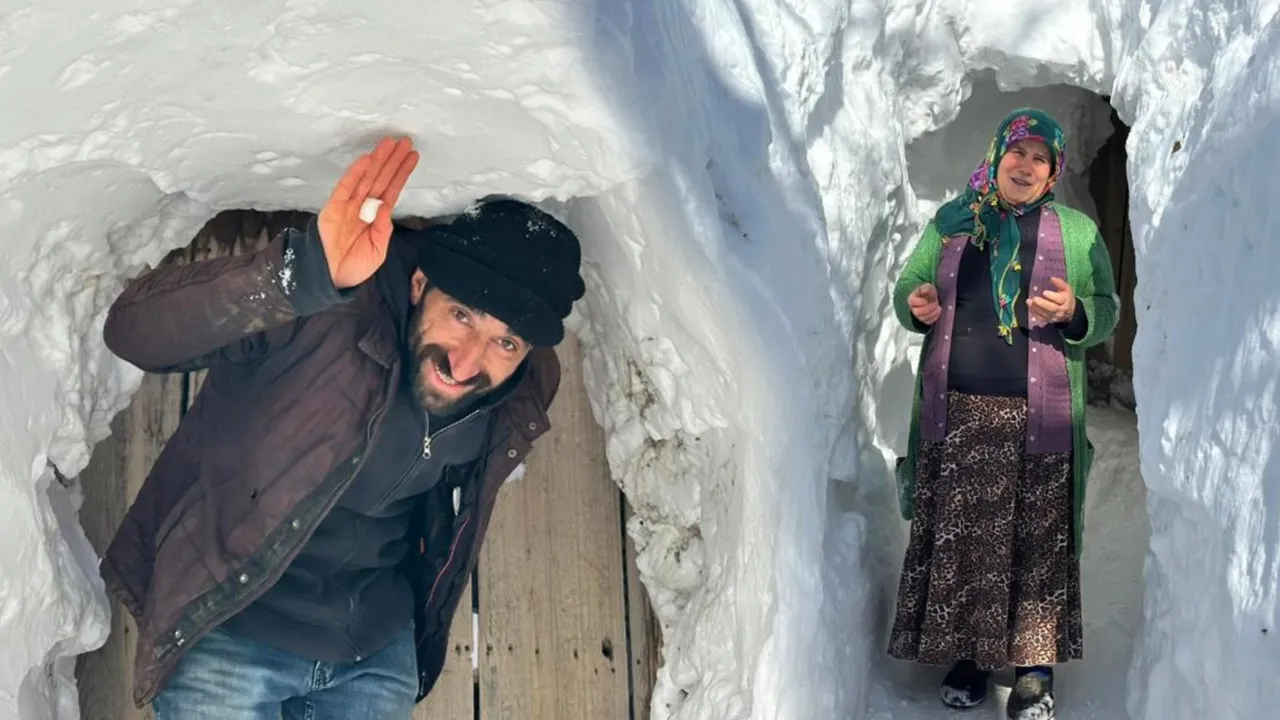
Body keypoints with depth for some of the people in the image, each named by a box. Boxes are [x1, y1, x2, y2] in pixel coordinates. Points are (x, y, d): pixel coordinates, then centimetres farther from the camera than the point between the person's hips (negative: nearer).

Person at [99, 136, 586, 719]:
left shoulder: (518, 403, -8)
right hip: (230, 633, -4)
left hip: (377, 653, 5)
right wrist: (301, 275, -48)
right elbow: (133, 331, -35)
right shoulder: (324, 314, -26)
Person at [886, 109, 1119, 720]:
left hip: (1037, 417, -1)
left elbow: (1107, 311, 6)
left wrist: (1073, 312, -16)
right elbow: (908, 286, 17)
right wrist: (916, 304, -6)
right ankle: (969, 653, 14)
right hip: (956, 411, 2)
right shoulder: (950, 221, 11)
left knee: (1037, 542, -2)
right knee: (957, 538, 2)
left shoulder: (1076, 231, 7)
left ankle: (1035, 667, 7)